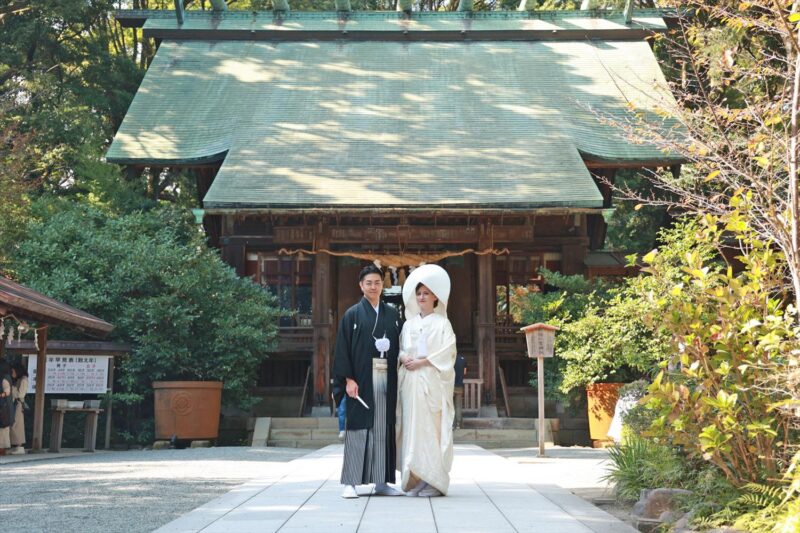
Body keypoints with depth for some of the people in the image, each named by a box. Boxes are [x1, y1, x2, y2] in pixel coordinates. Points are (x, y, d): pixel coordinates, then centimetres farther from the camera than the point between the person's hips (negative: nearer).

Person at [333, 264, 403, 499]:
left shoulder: (392, 314, 13)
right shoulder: (352, 315, 3)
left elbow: (399, 347, 12)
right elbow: (343, 349, -2)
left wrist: (398, 380, 3)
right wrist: (348, 379, -12)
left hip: (386, 380, 3)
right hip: (361, 380, -3)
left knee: (383, 430, 5)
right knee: (358, 428, -3)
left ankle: (381, 482, 11)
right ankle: (350, 483, 1)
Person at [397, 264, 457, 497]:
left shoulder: (441, 323, 3)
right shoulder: (409, 323, 18)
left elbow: (447, 352, -6)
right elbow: (400, 348, 18)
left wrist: (421, 361, -12)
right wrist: (403, 357, -5)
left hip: (432, 381, -4)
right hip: (410, 381, 5)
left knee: (430, 428, -8)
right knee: (411, 428, 1)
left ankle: (433, 482, -5)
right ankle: (413, 481, 4)